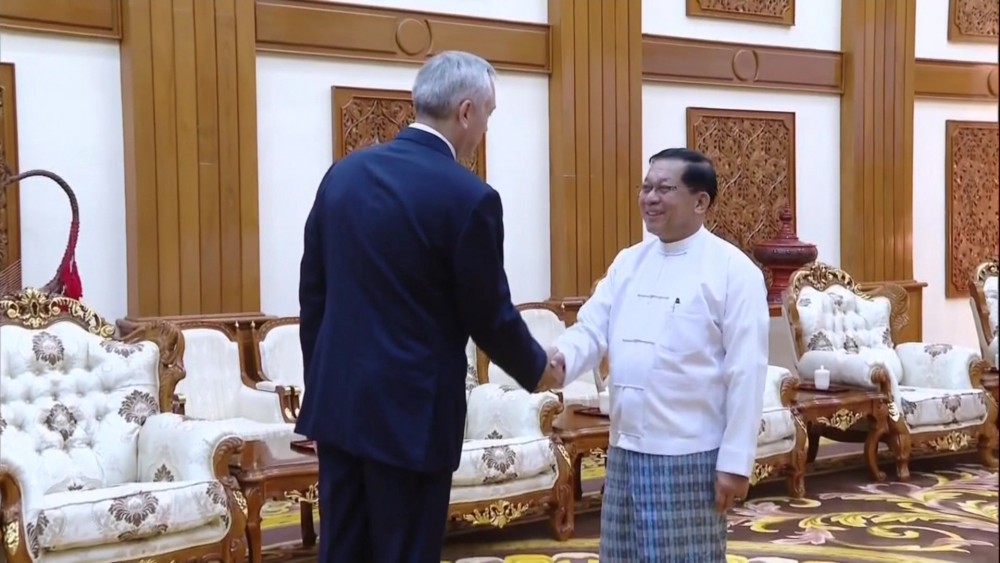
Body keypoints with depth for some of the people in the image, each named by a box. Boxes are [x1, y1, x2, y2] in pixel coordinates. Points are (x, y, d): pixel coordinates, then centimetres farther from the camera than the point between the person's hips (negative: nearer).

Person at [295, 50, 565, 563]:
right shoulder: (469, 197, -15)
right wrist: (538, 369, 11)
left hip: (337, 401, 7)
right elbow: (489, 317, -8)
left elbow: (312, 291, 10)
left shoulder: (343, 173, 4)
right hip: (410, 411, -6)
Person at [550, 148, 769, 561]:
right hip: (626, 447, 6)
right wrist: (558, 360, -18)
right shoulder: (628, 262, 10)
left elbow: (746, 372, -11)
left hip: (689, 453, -6)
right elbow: (591, 329, 5)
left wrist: (735, 461, -13)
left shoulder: (733, 270, -9)